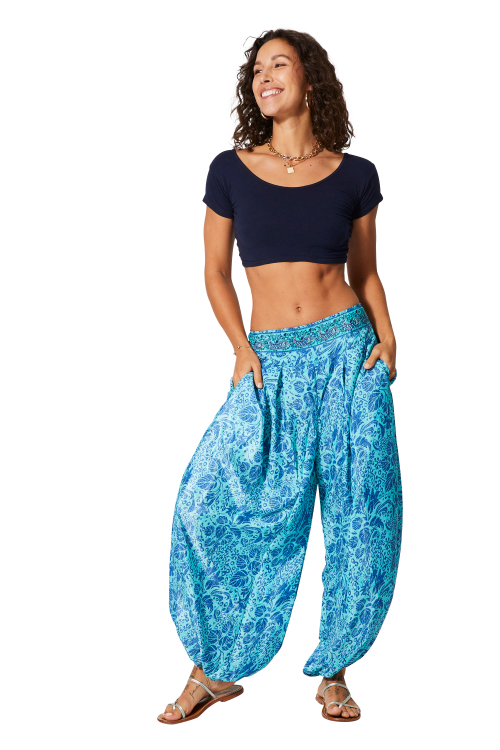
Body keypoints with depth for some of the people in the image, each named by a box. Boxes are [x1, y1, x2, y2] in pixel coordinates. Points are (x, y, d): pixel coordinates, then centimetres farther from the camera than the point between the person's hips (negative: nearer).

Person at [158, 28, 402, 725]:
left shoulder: (355, 175, 5)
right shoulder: (230, 170, 4)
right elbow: (215, 272, 10)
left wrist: (386, 335, -2)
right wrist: (241, 349, -2)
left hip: (348, 354, 1)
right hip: (271, 364, 0)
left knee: (358, 516, 0)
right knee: (211, 499, -13)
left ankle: (333, 672, 17)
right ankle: (213, 668, 4)